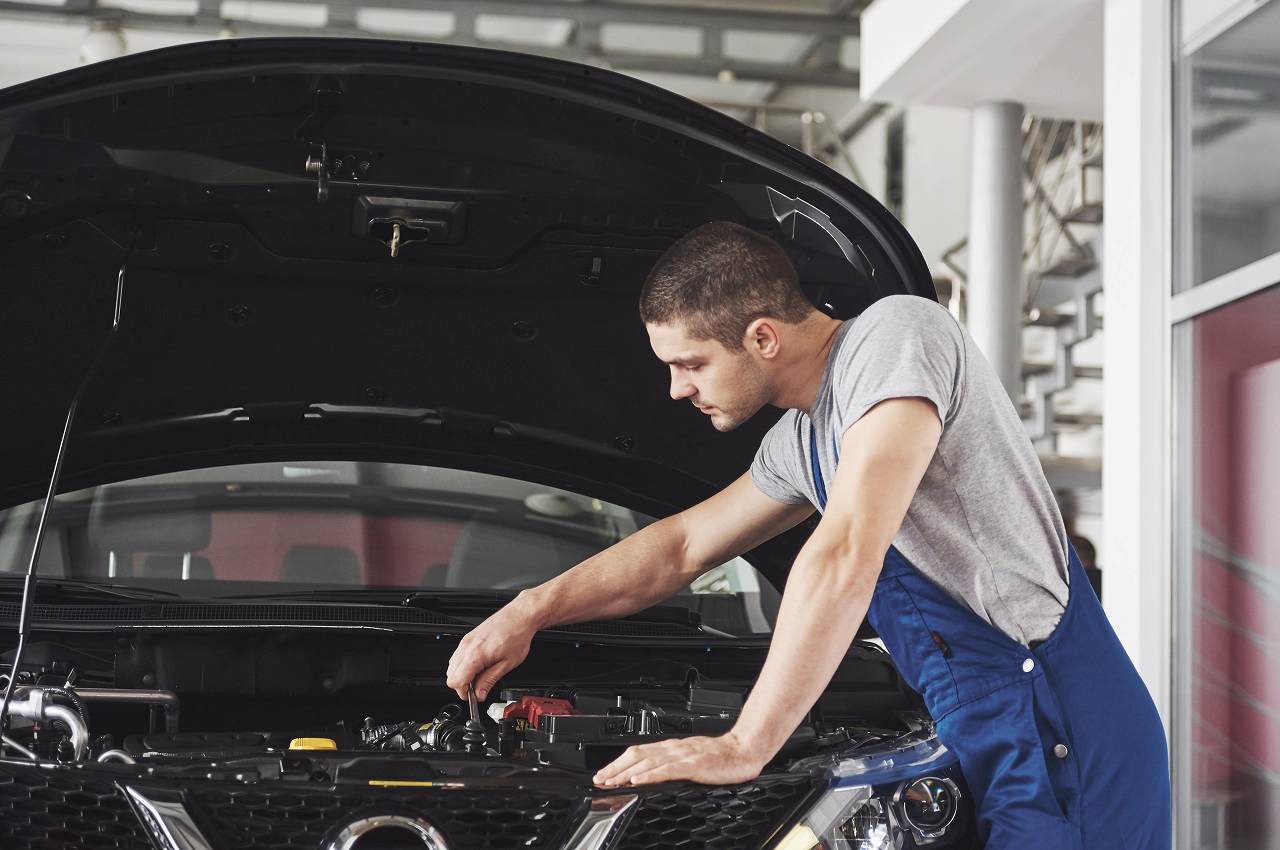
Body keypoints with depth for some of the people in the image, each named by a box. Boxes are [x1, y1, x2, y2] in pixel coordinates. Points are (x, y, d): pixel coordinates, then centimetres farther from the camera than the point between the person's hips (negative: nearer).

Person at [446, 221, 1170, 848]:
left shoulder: (894, 334, -14)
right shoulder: (801, 441, 16)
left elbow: (845, 560, -23)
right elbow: (682, 546, 29)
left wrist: (743, 747, -21)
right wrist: (530, 612, 23)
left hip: (1066, 749, -9)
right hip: (1000, 752, 9)